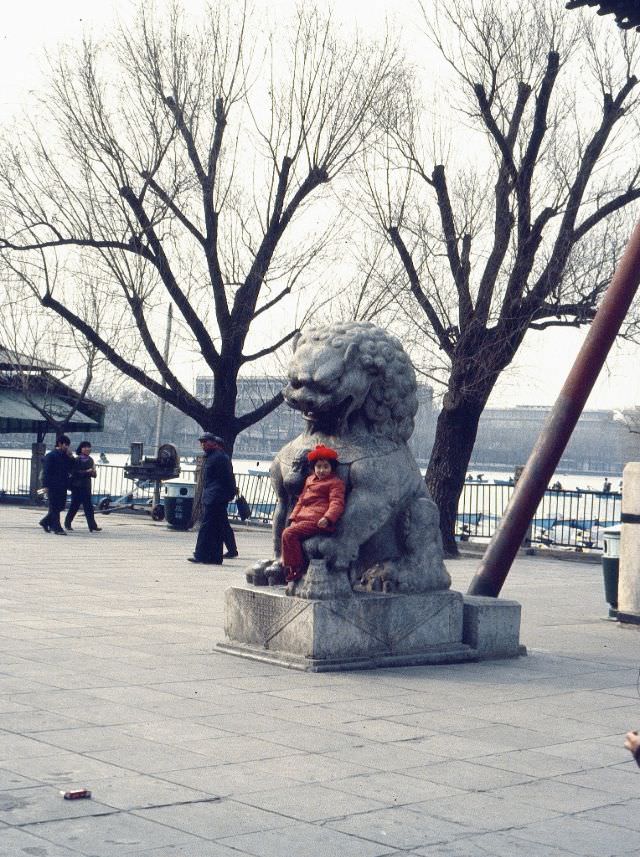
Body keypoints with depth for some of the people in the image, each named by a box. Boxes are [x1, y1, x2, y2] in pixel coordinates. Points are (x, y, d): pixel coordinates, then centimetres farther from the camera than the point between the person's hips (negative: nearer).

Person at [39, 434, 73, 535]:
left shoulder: (65, 456, 13)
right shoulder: (50, 456, -9)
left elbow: (70, 469, 15)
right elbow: (46, 471, -12)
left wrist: (70, 458, 1)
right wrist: (46, 486, -17)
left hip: (62, 486, 8)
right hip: (53, 486, -8)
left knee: (61, 506, 11)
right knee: (55, 508, -4)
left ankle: (45, 522, 26)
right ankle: (57, 528, -2)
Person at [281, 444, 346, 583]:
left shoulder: (335, 483, -2)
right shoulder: (310, 480, 24)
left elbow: (337, 503, -13)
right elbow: (301, 500, 28)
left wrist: (327, 518, -28)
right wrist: (294, 518, 16)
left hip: (317, 521, -9)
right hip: (303, 519, 9)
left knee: (289, 534, -21)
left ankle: (297, 568, -13)